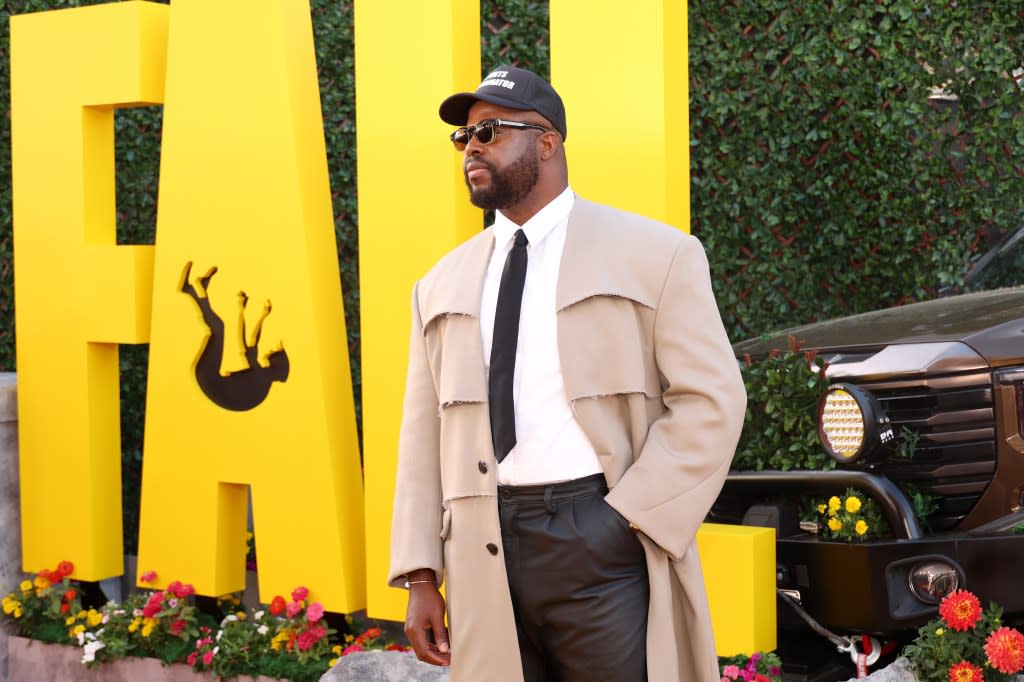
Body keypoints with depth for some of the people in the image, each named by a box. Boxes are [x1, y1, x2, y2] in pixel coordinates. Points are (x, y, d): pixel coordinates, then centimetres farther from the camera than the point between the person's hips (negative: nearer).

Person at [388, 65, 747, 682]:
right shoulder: (443, 286, 16)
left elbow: (710, 400, -3)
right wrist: (422, 576, 4)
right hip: (483, 558, 4)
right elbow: (425, 438, 12)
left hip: (602, 541, -4)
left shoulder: (654, 256, 3)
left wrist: (630, 525, -12)